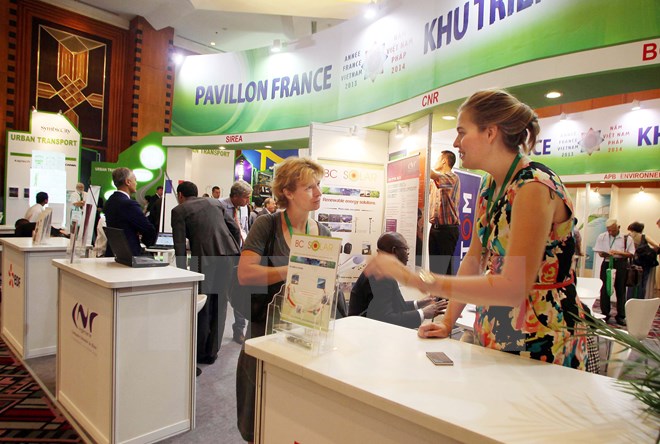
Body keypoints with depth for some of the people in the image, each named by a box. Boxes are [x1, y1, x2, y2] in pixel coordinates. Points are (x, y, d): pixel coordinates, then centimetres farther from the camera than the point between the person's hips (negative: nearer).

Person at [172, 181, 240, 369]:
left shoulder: (179, 211, 6)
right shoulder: (214, 202, 22)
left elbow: (180, 244, -2)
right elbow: (233, 227, 20)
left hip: (204, 257, -4)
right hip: (226, 252, 4)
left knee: (202, 305, 9)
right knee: (219, 303, 13)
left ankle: (199, 353, 21)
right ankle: (212, 352, 22)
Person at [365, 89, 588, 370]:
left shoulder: (534, 187, -23)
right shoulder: (490, 186, 4)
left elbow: (513, 288, -31)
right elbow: (473, 262, 6)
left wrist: (415, 279, -34)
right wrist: (448, 322, -1)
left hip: (541, 344, -7)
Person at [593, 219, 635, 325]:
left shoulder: (626, 239, -2)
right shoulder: (602, 237, 3)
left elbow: (630, 254, -3)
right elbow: (599, 252, 5)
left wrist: (618, 252, -18)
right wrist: (603, 254, -17)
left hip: (621, 265, -1)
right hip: (607, 263, 1)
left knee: (620, 290, 7)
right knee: (605, 289, 3)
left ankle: (620, 316, 18)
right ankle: (605, 314, 15)